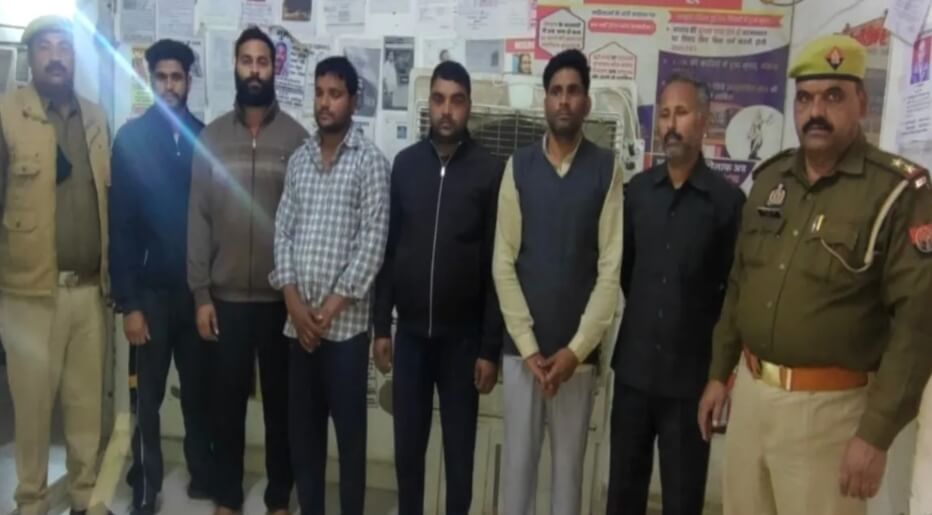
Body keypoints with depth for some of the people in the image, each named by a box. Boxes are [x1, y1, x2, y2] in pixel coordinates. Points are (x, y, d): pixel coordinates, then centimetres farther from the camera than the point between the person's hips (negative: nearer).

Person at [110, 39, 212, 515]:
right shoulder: (132, 138, -3)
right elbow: (120, 226, -6)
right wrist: (127, 302, -10)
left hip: (198, 288, 2)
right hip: (151, 289, -2)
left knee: (199, 391, 13)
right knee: (147, 397, 7)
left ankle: (203, 476, 29)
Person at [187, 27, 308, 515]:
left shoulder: (295, 136, -1)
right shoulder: (212, 135, 3)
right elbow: (198, 217, 2)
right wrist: (200, 294, -2)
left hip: (281, 296, -1)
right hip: (226, 295, 1)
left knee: (280, 400, 10)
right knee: (226, 400, 11)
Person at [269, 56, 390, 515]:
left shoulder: (370, 162, -5)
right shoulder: (298, 159, 11)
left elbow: (373, 241, -11)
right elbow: (282, 231, 7)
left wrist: (331, 308, -12)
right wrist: (293, 300, -5)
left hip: (346, 320, -5)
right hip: (298, 318, 5)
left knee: (349, 427, 4)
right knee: (302, 426, 13)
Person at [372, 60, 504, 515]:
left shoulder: (490, 171, -5)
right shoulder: (405, 164, 3)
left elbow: (497, 265, -6)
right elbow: (387, 249, 6)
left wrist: (491, 347, -7)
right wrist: (380, 326, 4)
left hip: (463, 335, -2)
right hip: (410, 331, 3)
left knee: (459, 449, 11)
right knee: (407, 445, 13)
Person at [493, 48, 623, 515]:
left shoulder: (606, 169, -1)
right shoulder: (518, 166, 2)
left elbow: (611, 267, -4)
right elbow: (503, 262, -1)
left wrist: (577, 348, -9)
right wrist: (528, 346, -7)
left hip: (577, 350, 0)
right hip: (522, 346, 1)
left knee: (569, 461, 10)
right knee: (519, 458, 9)